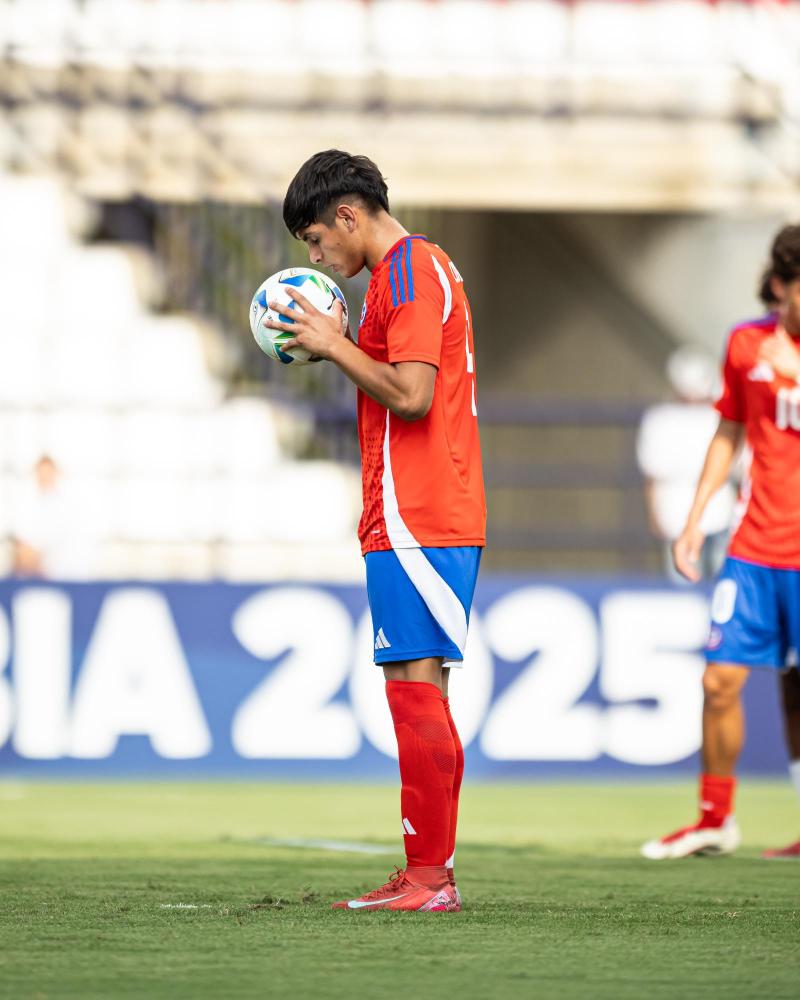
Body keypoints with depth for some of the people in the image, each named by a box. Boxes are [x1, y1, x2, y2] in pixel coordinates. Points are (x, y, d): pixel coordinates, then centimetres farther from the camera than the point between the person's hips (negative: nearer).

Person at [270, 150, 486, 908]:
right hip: (438, 519, 10)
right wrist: (338, 346, 16)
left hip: (415, 522, -10)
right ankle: (429, 874, 10)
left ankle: (429, 876, -11)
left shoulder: (407, 273, -11)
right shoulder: (422, 267, 21)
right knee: (421, 694, 9)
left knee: (414, 684, -10)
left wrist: (333, 345, -10)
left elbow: (411, 394, -20)